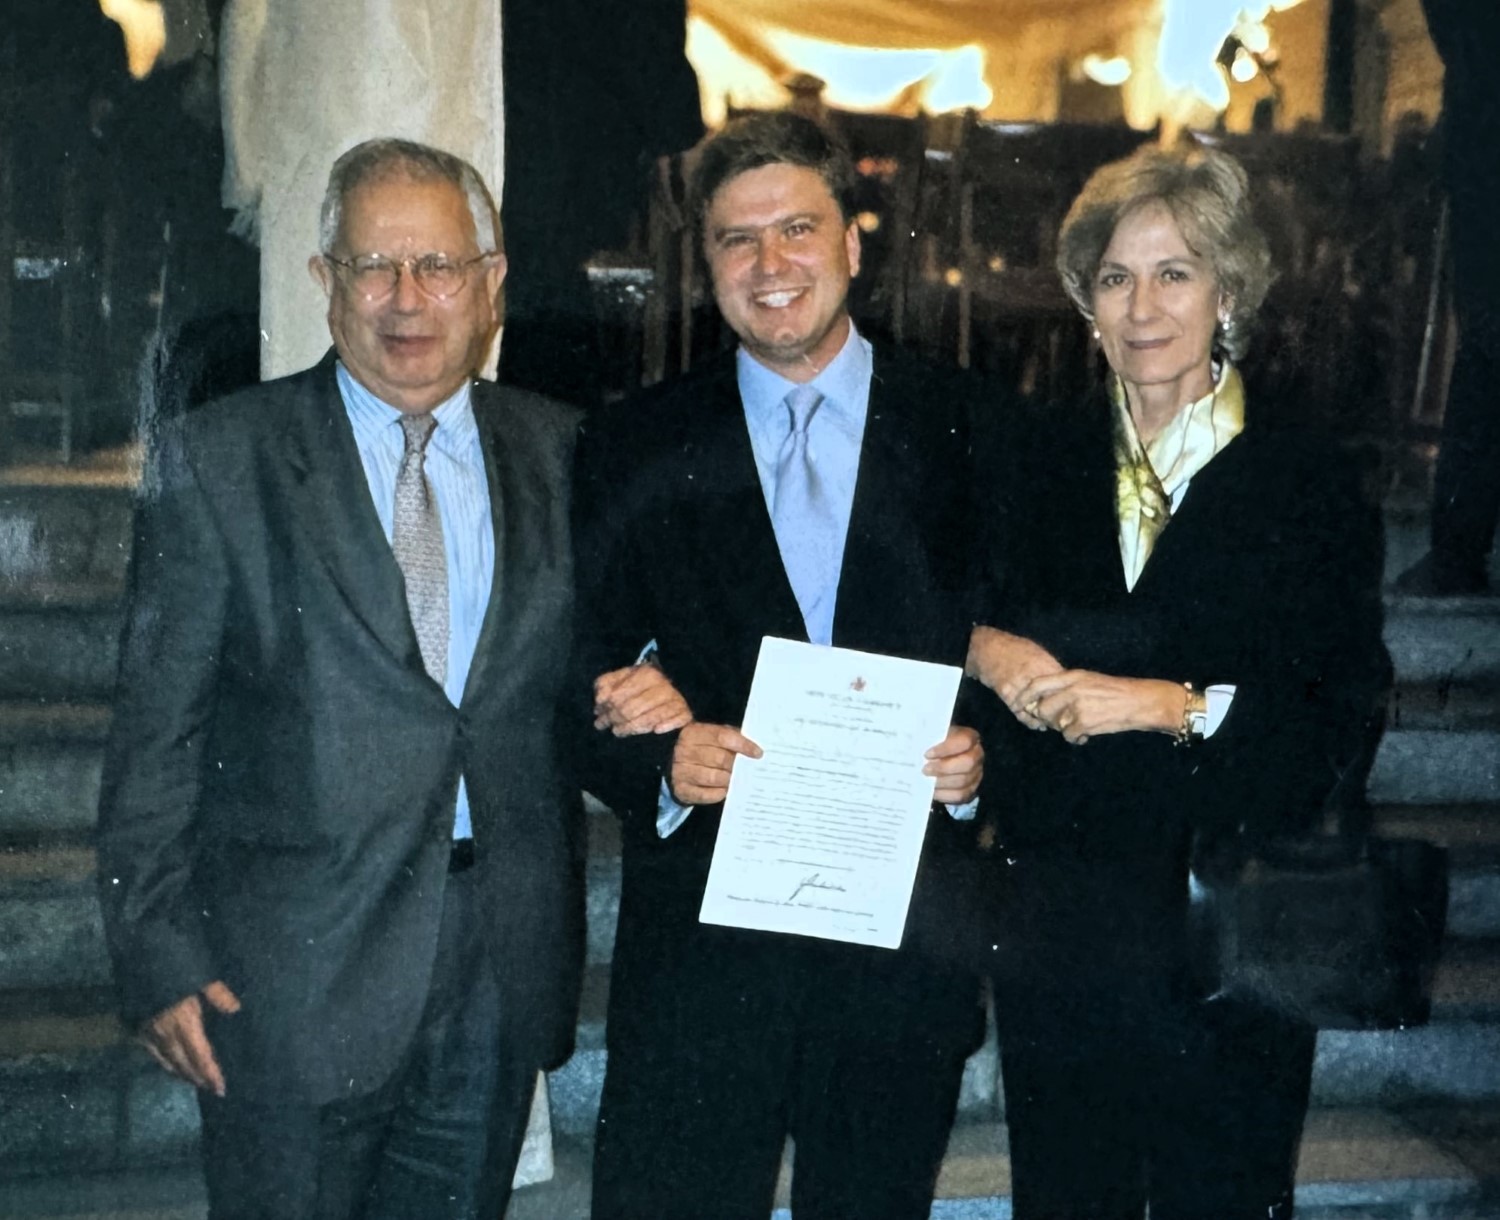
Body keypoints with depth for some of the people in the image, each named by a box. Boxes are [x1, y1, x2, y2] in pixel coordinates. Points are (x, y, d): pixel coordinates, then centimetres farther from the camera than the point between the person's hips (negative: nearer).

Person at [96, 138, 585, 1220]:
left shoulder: (558, 450, 6)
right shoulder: (218, 459, -3)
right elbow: (156, 727, -4)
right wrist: (158, 954, -7)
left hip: (500, 969, 3)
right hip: (293, 974, -3)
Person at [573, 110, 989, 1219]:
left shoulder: (972, 438, 3)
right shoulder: (634, 451, 5)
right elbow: (583, 688, 3)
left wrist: (983, 755, -14)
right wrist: (661, 764, -16)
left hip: (908, 945, 1)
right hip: (699, 949, 0)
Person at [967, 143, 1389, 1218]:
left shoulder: (1312, 482, -4)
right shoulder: (1034, 462, 7)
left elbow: (1343, 723, -9)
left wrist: (1178, 706, -19)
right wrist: (986, 648, -9)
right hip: (1059, 919, 3)